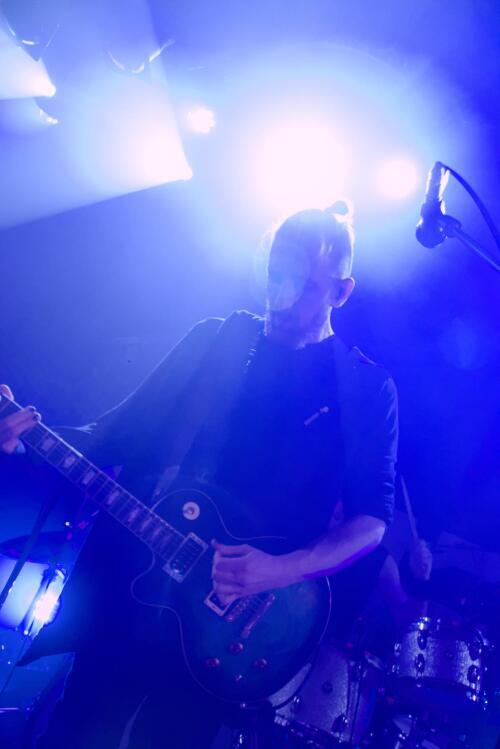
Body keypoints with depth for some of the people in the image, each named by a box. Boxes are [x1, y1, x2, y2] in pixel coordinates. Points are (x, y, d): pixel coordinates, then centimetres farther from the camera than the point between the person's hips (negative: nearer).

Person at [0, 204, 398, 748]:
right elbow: (120, 431, 5)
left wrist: (281, 571, -21)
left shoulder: (366, 390, -3)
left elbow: (370, 522, -6)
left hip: (229, 620, -2)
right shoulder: (213, 340, 3)